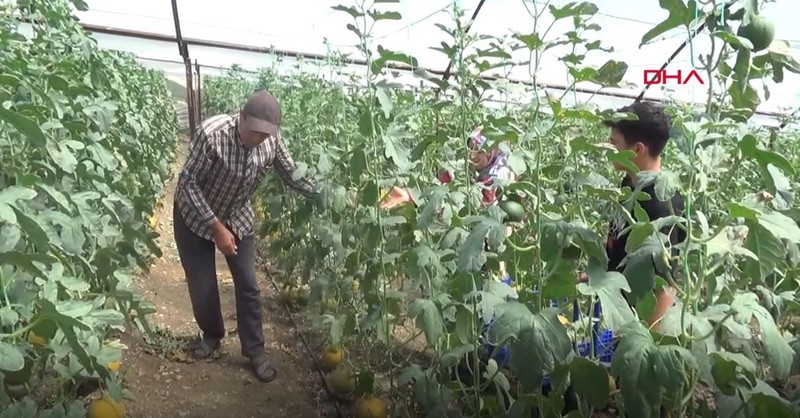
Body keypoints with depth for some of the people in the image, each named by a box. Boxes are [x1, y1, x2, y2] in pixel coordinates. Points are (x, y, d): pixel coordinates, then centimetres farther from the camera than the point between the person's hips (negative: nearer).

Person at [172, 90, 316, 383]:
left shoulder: (272, 140, -20)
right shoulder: (212, 133, -33)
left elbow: (293, 176, -8)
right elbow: (187, 182, -26)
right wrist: (217, 228, -26)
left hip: (238, 217, 3)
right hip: (195, 216, -2)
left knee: (248, 285, 1)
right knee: (202, 287, 3)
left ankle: (255, 351, 17)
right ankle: (212, 335, 33)